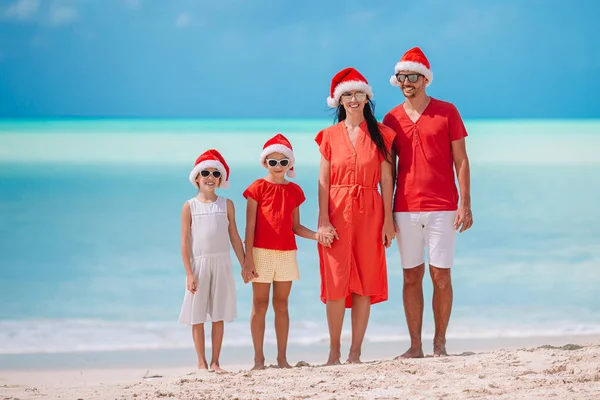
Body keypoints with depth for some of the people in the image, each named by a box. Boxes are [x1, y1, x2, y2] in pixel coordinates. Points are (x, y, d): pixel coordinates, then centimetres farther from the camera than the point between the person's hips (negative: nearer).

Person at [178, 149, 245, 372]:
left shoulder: (226, 205, 6)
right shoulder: (190, 207, 0)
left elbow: (234, 236, 8)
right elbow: (185, 241, -2)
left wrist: (244, 265, 4)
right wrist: (189, 274, -8)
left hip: (222, 264, 2)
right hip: (199, 264, -1)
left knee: (219, 315, 4)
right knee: (197, 316, 1)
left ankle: (215, 362, 10)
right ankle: (202, 362, 9)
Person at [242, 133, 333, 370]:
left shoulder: (294, 191, 10)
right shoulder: (258, 188, -2)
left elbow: (295, 227, 13)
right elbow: (250, 227, -4)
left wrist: (316, 235, -5)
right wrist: (248, 259, -9)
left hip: (286, 253, 3)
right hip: (262, 253, -3)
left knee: (281, 304, 6)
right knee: (260, 305, 0)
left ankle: (282, 357, 9)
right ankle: (259, 358, 4)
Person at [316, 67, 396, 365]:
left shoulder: (380, 134, 5)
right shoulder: (330, 136, 6)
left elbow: (386, 179, 3)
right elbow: (324, 180, 2)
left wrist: (388, 220, -3)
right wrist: (323, 220, -7)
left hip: (369, 214, 0)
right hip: (337, 213, 0)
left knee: (365, 283, 0)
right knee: (336, 282, -4)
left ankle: (355, 351, 4)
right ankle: (334, 350, 5)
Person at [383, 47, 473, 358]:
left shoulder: (447, 112, 3)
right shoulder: (392, 119, 9)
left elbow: (461, 159, 2)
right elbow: (388, 168, 12)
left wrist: (465, 204, -6)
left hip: (442, 208, -2)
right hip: (406, 209, 2)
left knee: (441, 276, -2)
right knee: (411, 277, 4)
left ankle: (440, 343, 6)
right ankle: (415, 346, 7)